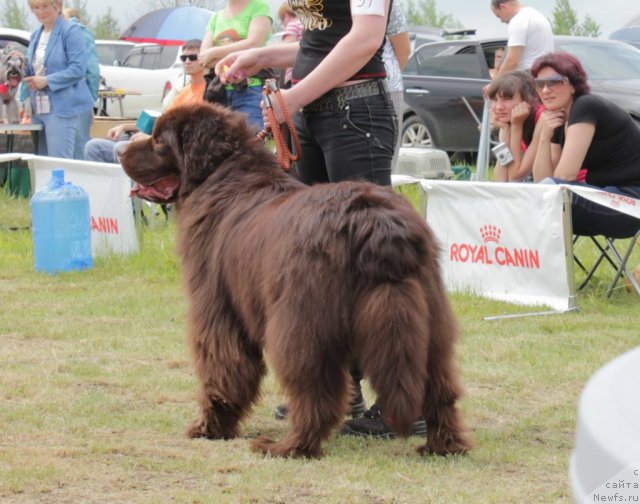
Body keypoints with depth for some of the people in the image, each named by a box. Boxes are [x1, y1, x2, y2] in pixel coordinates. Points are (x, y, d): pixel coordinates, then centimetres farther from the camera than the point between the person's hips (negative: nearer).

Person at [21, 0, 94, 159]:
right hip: (39, 110, 8)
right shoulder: (35, 35, 18)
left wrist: (47, 80, -18)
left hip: (65, 110, -8)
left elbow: (78, 69, -14)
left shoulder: (72, 31, -7)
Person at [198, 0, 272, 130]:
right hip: (221, 93, 5)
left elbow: (254, 44, -12)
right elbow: (203, 58, 8)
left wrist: (214, 53, -4)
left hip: (251, 91, -5)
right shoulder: (216, 17, 19)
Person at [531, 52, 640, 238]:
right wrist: (544, 137, -6)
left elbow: (565, 176, -19)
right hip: (603, 198, 9)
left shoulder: (587, 107, -14)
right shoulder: (559, 121, 11)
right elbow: (542, 181, 5)